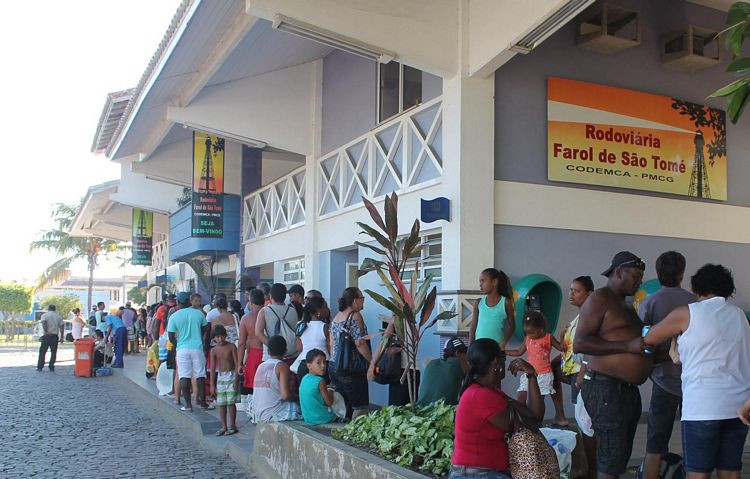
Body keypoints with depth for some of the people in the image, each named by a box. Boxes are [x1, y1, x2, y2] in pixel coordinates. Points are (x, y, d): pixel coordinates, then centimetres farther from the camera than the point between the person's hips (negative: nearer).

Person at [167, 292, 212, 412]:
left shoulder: (174, 316, -4)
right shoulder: (199, 314, 1)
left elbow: (171, 337, -1)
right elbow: (204, 330, 12)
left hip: (182, 349, -1)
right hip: (197, 348, 1)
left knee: (184, 377, 3)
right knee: (200, 376, 7)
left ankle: (188, 404, 0)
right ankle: (202, 402, 8)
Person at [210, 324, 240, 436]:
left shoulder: (231, 347, -7)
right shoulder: (214, 350, 2)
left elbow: (237, 363, -7)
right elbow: (213, 368, 5)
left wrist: (236, 380, -12)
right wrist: (212, 384, 3)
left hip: (231, 375, -3)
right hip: (220, 377, 4)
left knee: (231, 402, -4)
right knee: (221, 403, 5)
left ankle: (232, 426, 6)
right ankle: (224, 426, 15)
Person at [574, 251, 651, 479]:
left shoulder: (626, 305, 20)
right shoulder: (599, 299, -9)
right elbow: (579, 343, -19)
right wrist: (628, 346, -21)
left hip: (629, 390, 10)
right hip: (606, 389, -10)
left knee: (622, 457, 14)